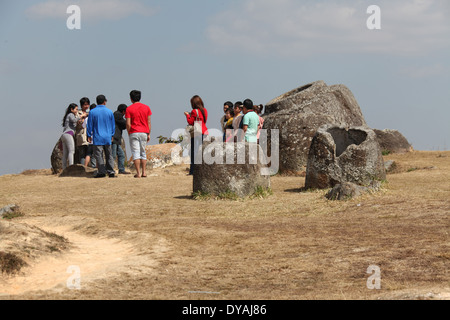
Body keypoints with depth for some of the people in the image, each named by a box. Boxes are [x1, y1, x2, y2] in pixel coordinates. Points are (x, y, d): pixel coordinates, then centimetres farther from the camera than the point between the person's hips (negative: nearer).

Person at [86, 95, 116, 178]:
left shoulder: (92, 112, -4)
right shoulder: (109, 112, 3)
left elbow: (89, 125, -1)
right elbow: (113, 125, 11)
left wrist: (89, 136, 9)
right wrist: (112, 135, 22)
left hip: (97, 138, -3)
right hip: (107, 137, 3)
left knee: (99, 155, -1)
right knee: (109, 155, 10)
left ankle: (102, 172, -5)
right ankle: (111, 171, 9)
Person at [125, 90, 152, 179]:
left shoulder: (129, 109, -3)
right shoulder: (146, 108, 7)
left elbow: (128, 124, -8)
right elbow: (149, 122, 6)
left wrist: (129, 133, 4)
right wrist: (149, 134, 10)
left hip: (134, 133, -3)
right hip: (144, 133, 3)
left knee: (136, 153, -3)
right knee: (143, 153, 13)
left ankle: (138, 173, -9)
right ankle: (144, 172, 10)